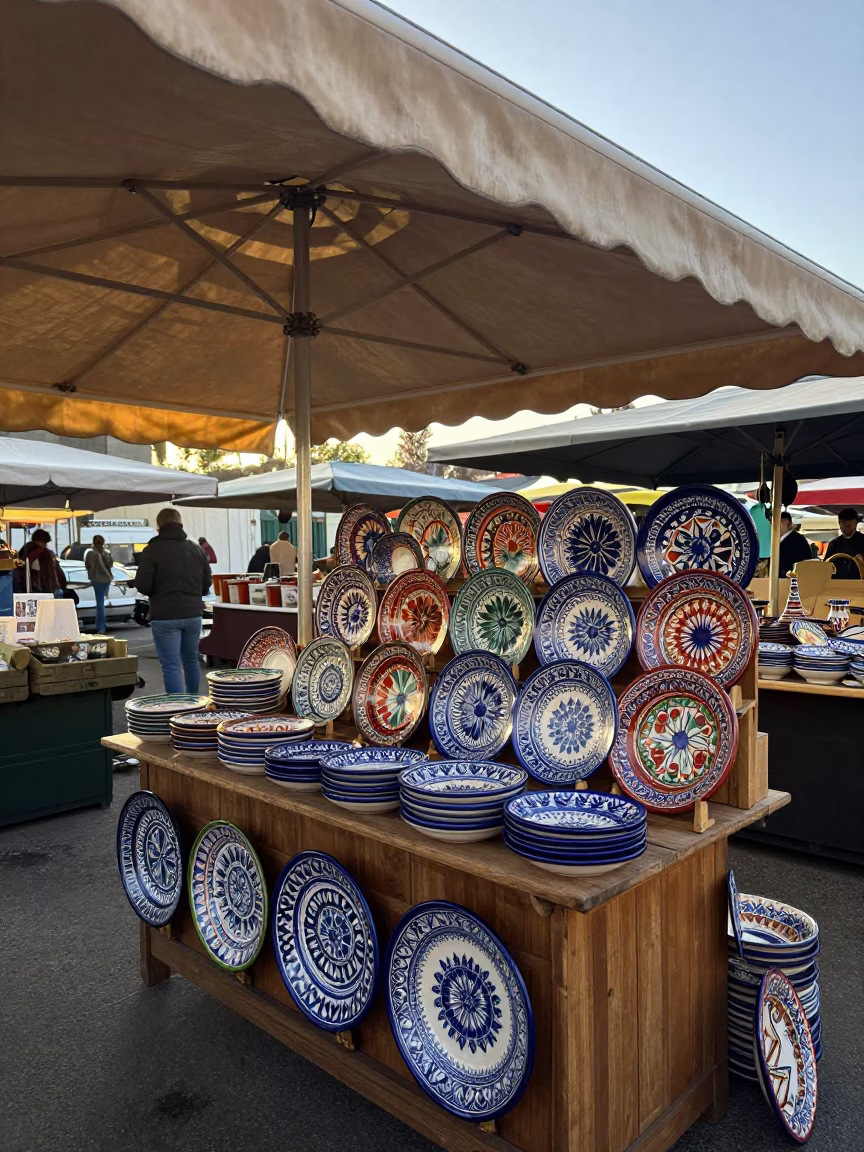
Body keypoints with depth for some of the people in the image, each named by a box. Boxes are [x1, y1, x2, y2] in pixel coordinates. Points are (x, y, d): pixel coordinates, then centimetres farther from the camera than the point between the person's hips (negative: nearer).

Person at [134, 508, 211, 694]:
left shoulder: (152, 550, -9)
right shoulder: (197, 549, 6)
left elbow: (142, 585, -12)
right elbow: (207, 583, 9)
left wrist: (158, 593, 8)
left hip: (165, 616, -5)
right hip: (193, 613, 5)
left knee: (171, 665, -1)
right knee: (191, 660, 19)